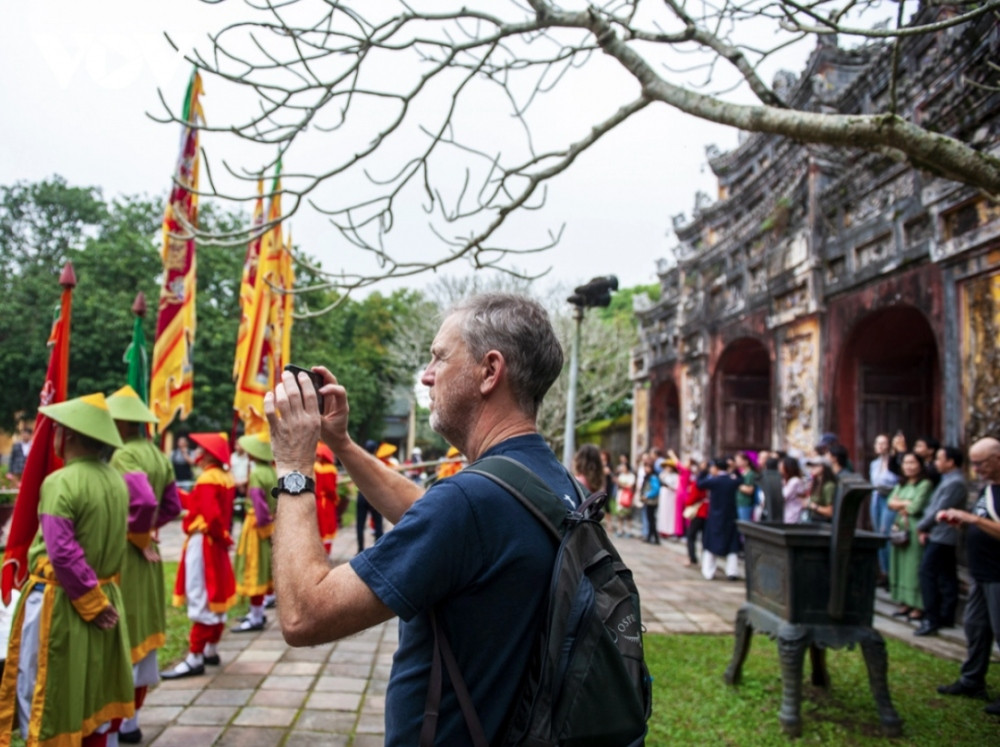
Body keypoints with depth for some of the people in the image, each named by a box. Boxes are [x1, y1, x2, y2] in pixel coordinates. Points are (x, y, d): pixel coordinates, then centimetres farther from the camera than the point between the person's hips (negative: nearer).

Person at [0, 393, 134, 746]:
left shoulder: (60, 482, -19)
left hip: (59, 603, -7)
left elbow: (62, 554, -22)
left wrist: (93, 604, -14)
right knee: (93, 693, 17)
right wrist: (98, 600, 12)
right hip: (105, 596, 7)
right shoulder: (115, 480, 2)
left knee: (42, 695, 8)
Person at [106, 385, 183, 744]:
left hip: (123, 555, -9)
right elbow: (172, 507, 12)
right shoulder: (158, 455, 8)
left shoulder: (124, 455, -17)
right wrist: (147, 529, 7)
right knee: (142, 638, 14)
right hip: (147, 556, 9)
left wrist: (137, 535, -14)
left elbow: (144, 501, -30)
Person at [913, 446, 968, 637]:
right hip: (939, 536, 10)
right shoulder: (948, 481, 15)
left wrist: (921, 527, -7)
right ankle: (946, 617, 21)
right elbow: (933, 507, 15)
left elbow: (939, 510, -19)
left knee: (927, 574, -10)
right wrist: (926, 529, 6)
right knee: (946, 578, 13)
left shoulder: (955, 483, -18)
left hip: (942, 537, -10)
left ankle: (932, 620, -9)